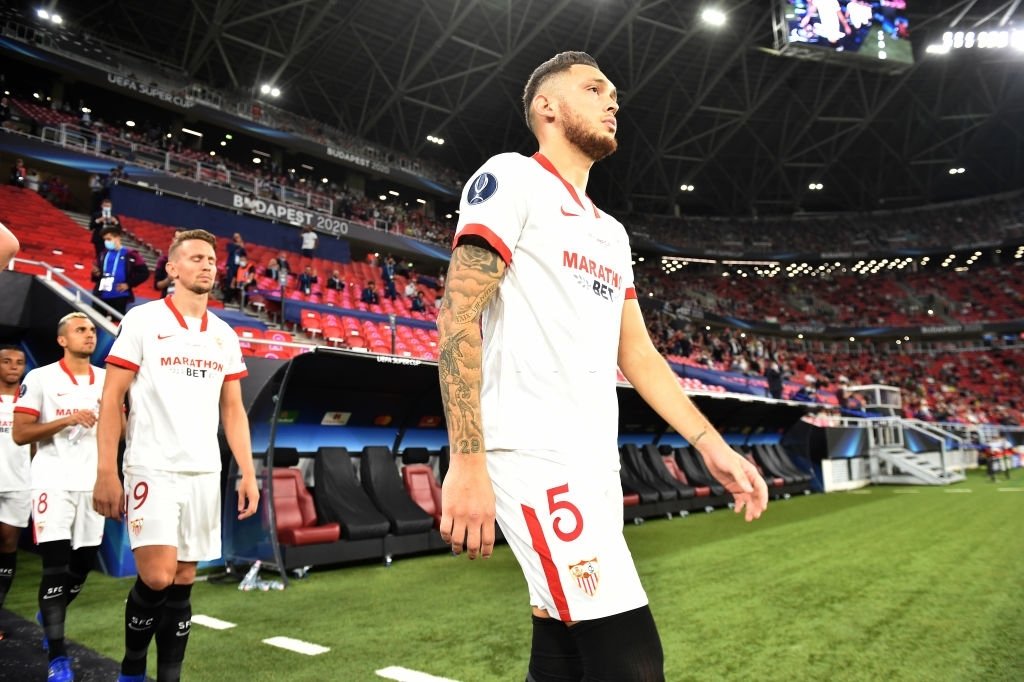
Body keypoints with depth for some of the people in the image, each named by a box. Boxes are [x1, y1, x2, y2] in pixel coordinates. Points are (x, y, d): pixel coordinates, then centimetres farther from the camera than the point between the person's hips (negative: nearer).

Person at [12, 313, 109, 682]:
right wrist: (67, 420, -17)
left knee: (83, 563, 11)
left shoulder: (107, 380, 9)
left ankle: (49, 616, 40)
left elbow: (118, 429, 16)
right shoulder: (40, 378, -3)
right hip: (54, 482, -4)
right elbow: (20, 434, -6)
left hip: (92, 483, 5)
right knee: (56, 565, -8)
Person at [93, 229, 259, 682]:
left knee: (183, 582, 8)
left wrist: (248, 473, 6)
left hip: (204, 473, 4)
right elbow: (111, 398, -3)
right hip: (152, 469, -4)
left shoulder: (225, 335, 11)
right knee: (157, 577, -10)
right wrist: (106, 472, -10)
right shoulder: (143, 320, -2)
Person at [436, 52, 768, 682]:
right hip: (535, 457, -8)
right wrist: (467, 463, -21)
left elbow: (637, 353, 22)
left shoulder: (611, 232, 24)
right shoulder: (513, 179, -1)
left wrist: (713, 446, 15)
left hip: (597, 463, 8)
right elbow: (459, 317, -12)